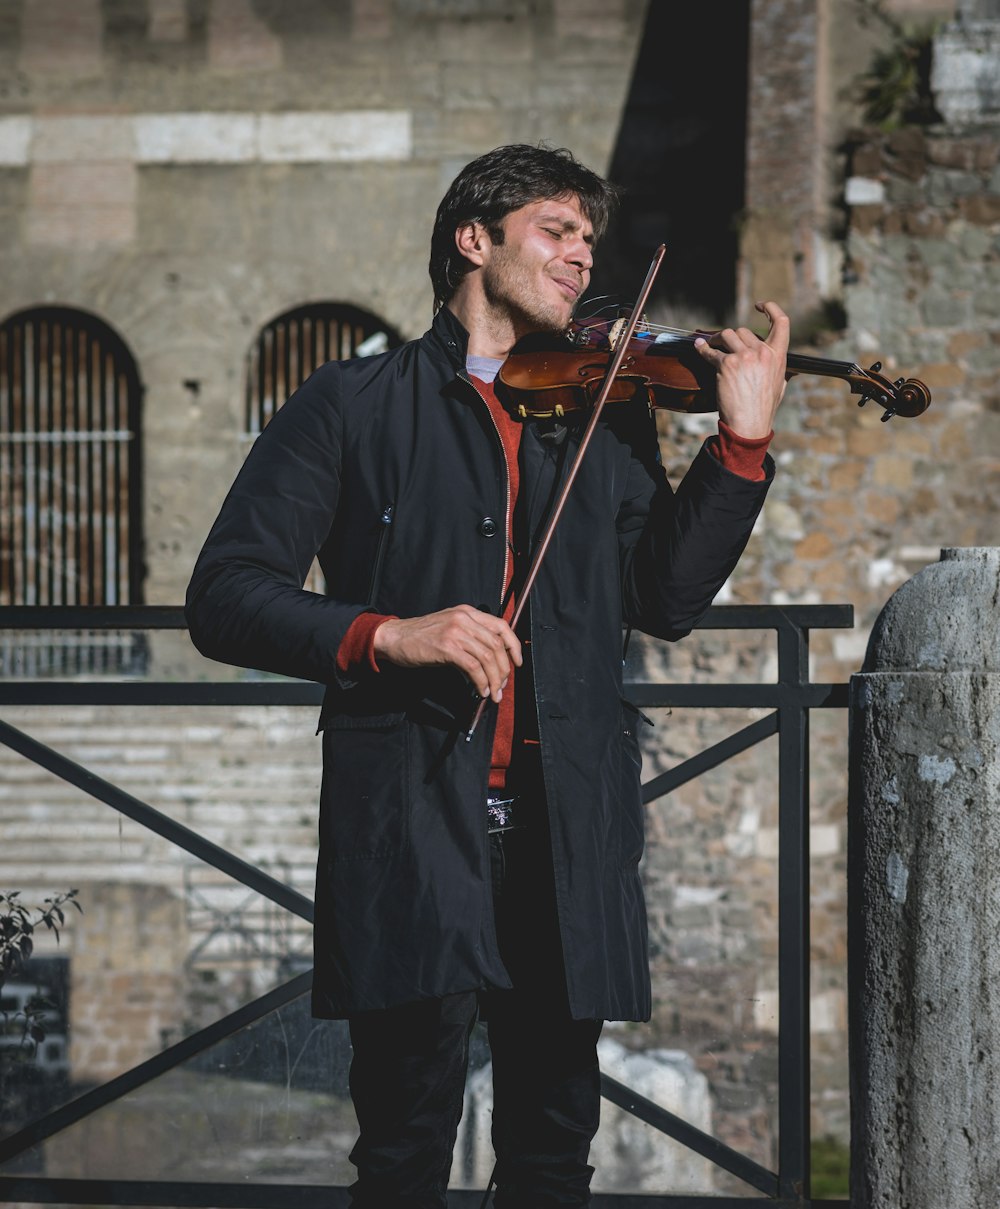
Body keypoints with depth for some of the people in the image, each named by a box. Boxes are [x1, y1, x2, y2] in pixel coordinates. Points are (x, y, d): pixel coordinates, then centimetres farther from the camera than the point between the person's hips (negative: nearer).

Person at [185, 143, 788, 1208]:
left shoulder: (607, 419, 19)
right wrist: (385, 634, -16)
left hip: (567, 825, 3)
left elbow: (667, 600, 7)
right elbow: (224, 598, -1)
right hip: (410, 811, -3)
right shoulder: (353, 406, 8)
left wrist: (741, 443, -2)